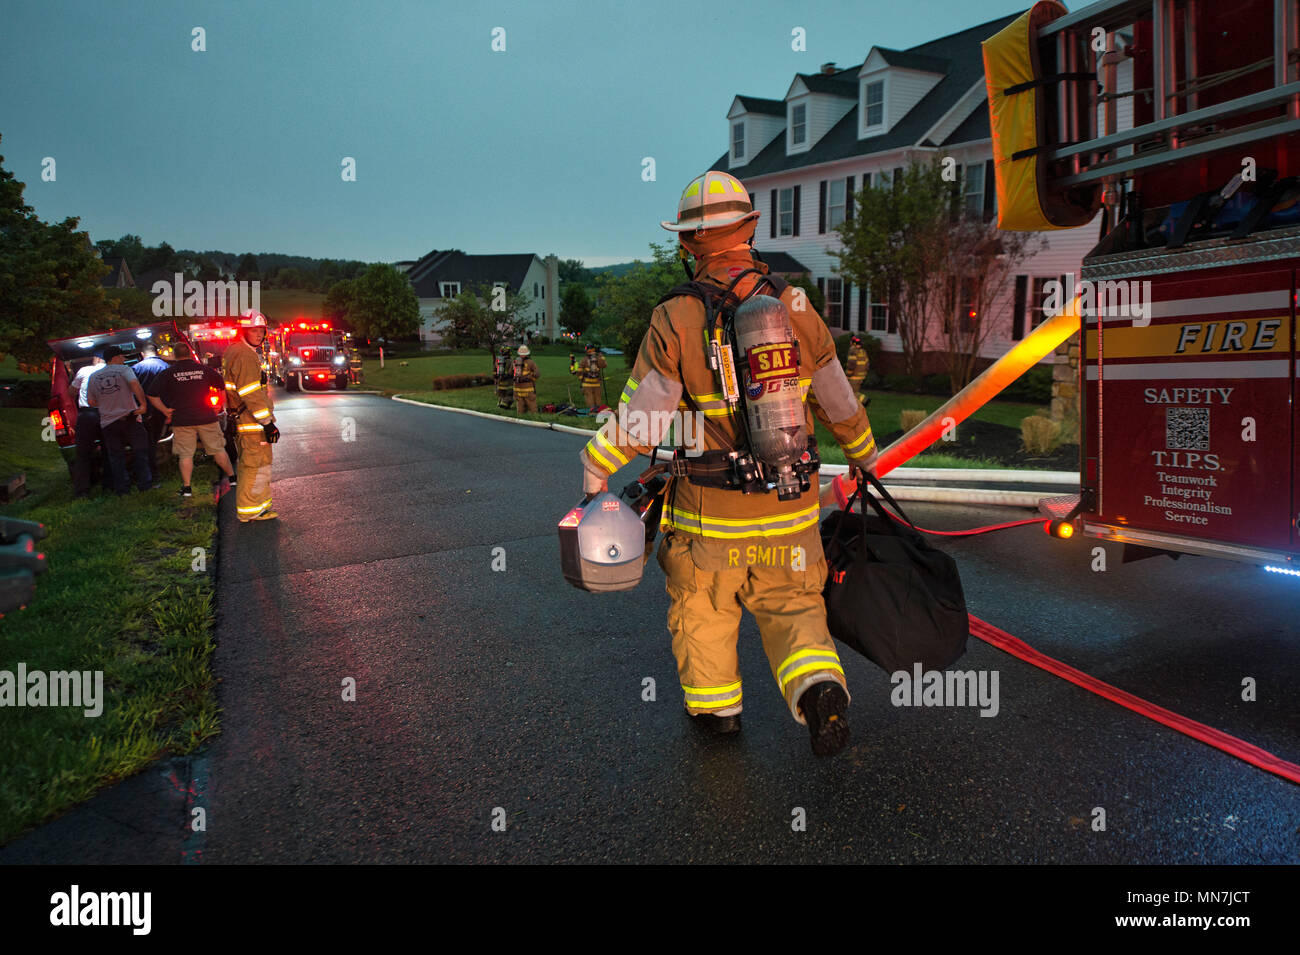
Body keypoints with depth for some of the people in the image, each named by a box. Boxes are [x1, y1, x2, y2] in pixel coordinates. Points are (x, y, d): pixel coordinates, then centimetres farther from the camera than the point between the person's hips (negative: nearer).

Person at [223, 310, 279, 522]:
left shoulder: (235, 351, 18)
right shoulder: (244, 355, -17)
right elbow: (251, 394, -23)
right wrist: (267, 423, -22)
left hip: (244, 422, 11)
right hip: (252, 424, -11)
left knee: (249, 465, 17)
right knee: (257, 466, -5)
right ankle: (250, 512, 1)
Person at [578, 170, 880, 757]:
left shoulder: (675, 320, -13)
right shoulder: (796, 308, -3)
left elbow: (641, 420, -14)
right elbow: (839, 403, 8)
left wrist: (594, 467, 1)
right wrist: (863, 454, 26)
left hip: (709, 511, -2)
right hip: (789, 508, 2)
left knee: (701, 605, 20)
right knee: (791, 606, 17)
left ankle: (716, 705, 35)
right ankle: (818, 687, -6)